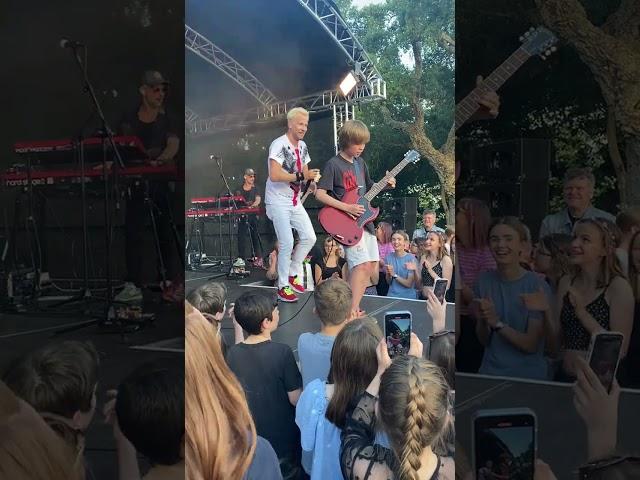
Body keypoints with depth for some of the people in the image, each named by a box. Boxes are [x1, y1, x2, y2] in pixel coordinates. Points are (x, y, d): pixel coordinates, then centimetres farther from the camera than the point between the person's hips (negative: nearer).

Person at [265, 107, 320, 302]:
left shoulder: (302, 146, 8)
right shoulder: (279, 145, -18)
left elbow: (305, 173, 17)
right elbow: (274, 176, -29)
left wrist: (312, 180, -6)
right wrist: (301, 176, -29)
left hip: (294, 201, 8)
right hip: (278, 202, -8)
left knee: (309, 237, 2)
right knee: (287, 244, -11)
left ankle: (293, 274, 19)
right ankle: (283, 287, 2)